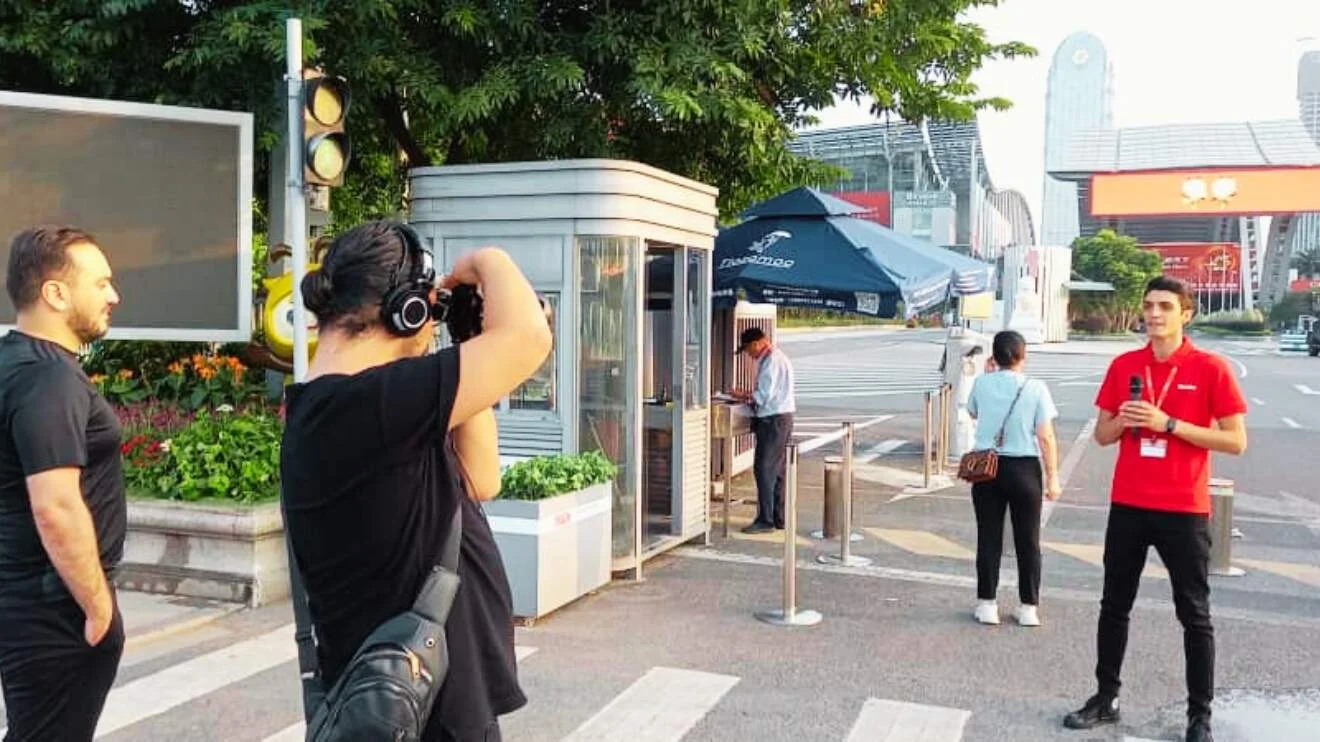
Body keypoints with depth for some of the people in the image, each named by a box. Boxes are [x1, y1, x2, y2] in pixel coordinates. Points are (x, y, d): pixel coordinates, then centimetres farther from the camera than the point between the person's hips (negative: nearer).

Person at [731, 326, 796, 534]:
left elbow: (764, 395, -19)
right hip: (782, 417, 11)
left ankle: (765, 519, -4)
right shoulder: (777, 357, 17)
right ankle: (778, 519, 17)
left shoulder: (771, 361, -16)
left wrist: (744, 396, -5)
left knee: (764, 469, -7)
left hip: (773, 419, -11)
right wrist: (749, 394, 13)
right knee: (777, 470, 12)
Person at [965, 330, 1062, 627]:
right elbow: (1046, 438, -10)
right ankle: (1029, 607, 17)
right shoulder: (1036, 388, -9)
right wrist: (1053, 478, -3)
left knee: (989, 537, 9)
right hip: (1024, 469, -1)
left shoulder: (982, 384, -3)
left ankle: (987, 604, 14)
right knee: (1027, 540, 10)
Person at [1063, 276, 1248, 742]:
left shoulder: (1211, 369, -7)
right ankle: (1106, 699, 22)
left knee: (1194, 615, 7)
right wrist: (1122, 420, -12)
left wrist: (1169, 424, -18)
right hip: (1127, 506, 4)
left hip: (1184, 510, -4)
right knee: (1114, 606, 11)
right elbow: (1102, 435, 10)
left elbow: (1236, 441, -9)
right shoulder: (1123, 366, 5)